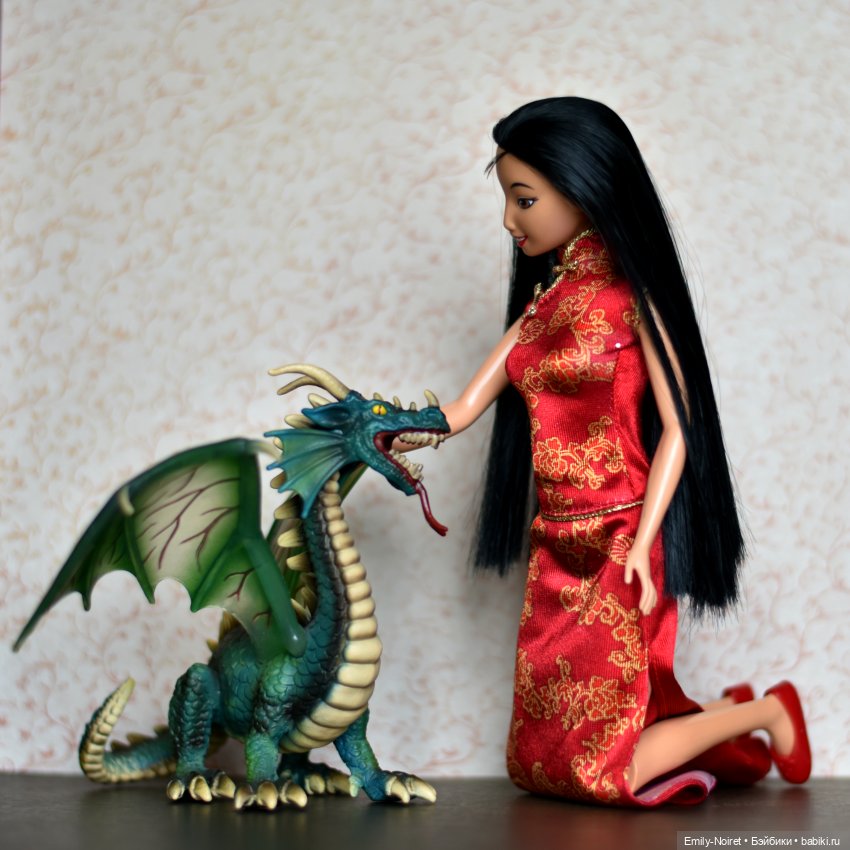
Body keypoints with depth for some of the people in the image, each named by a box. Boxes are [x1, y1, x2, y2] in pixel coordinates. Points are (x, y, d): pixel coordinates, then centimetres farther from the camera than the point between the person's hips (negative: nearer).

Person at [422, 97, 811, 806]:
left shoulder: (632, 296, -8)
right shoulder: (541, 301, 10)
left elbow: (677, 430, -12)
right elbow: (461, 413, 7)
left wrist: (642, 545, -22)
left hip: (614, 548, -7)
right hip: (557, 550, 7)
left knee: (599, 765, -3)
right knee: (542, 755, 10)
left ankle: (763, 712, 18)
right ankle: (720, 716, 28)